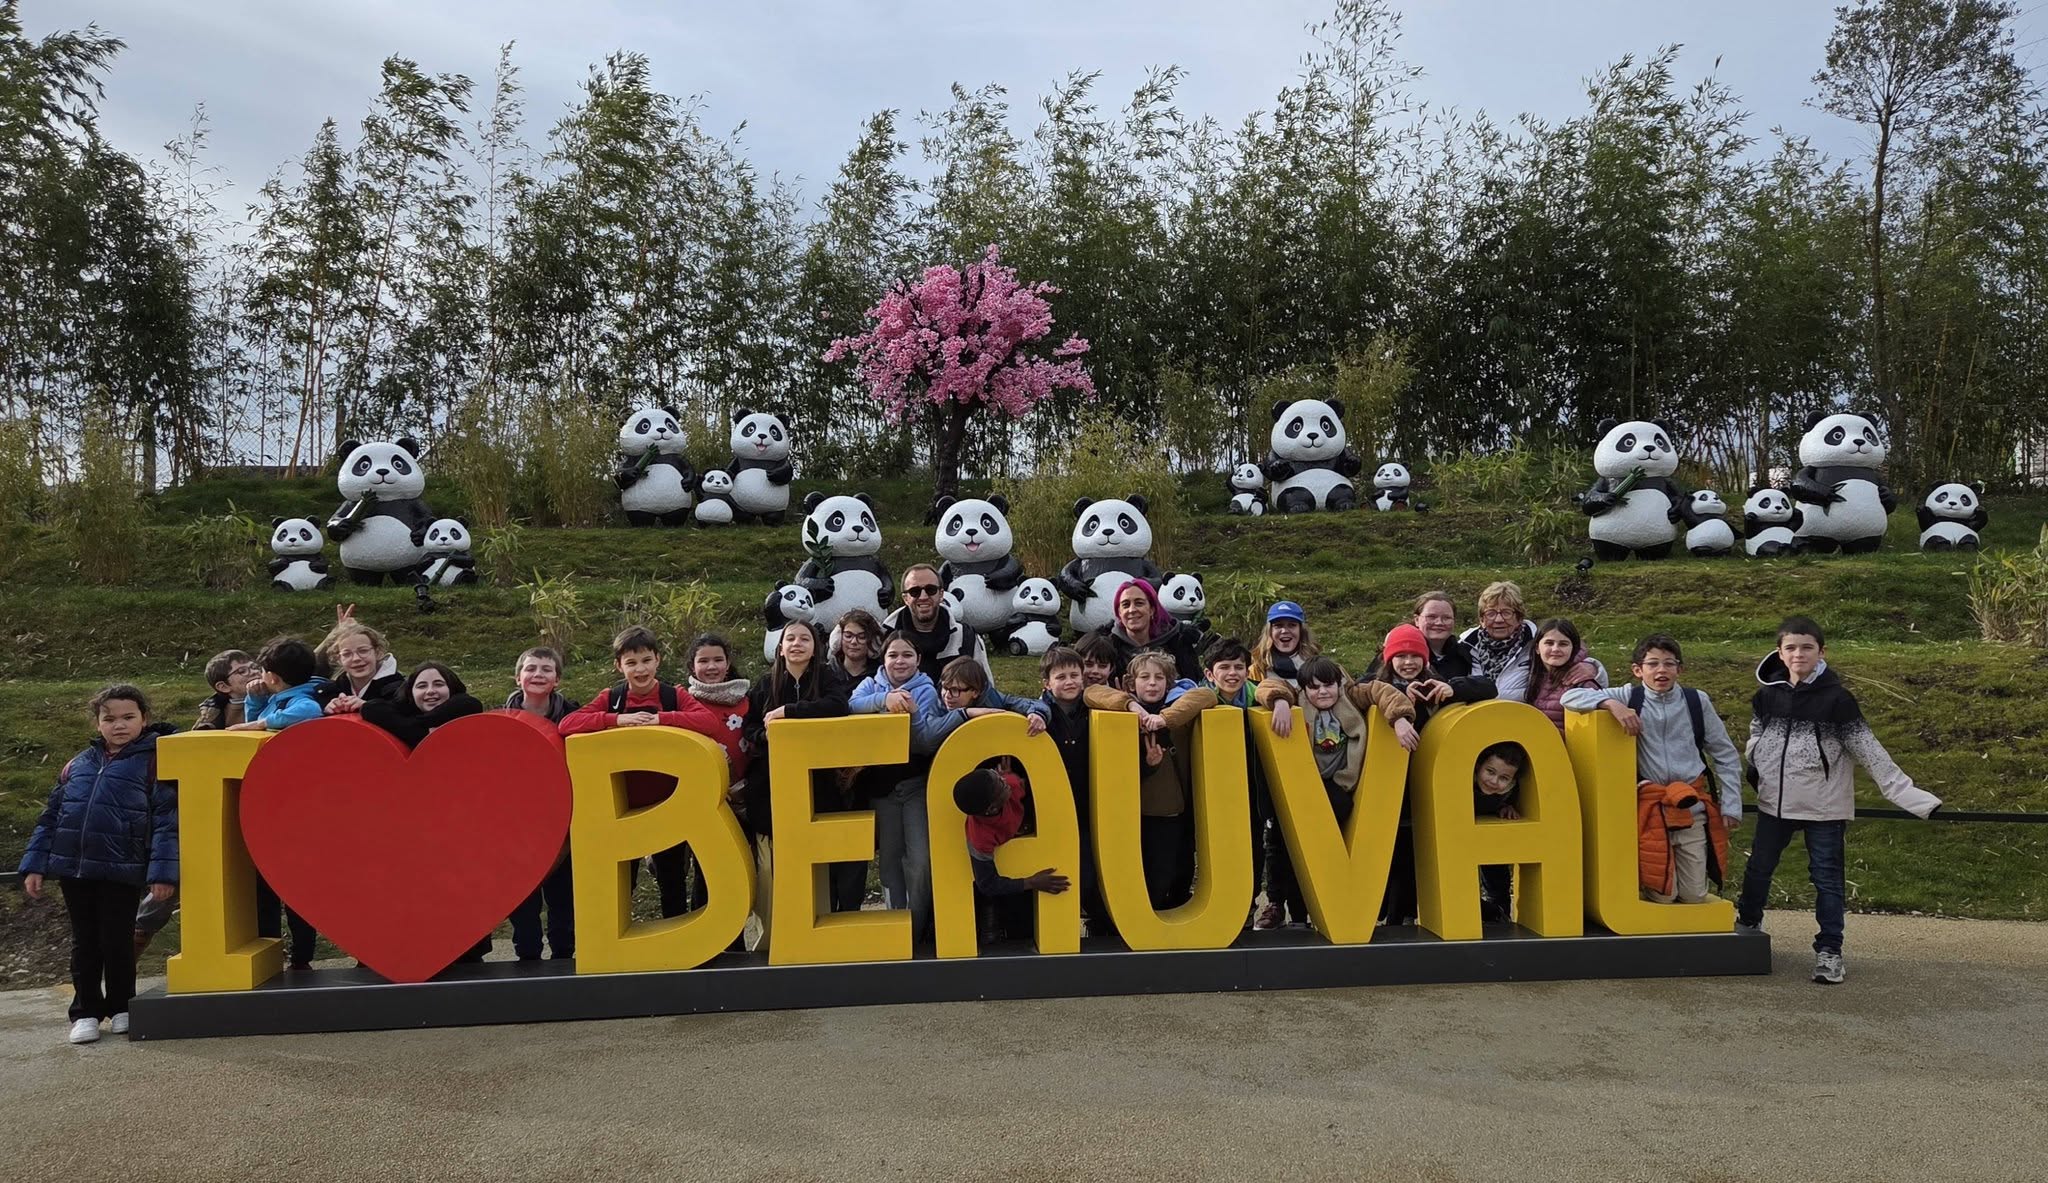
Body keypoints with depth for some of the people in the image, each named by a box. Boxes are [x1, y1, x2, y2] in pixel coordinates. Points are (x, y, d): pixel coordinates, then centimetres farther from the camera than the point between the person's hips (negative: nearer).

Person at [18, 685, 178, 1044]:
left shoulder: (154, 762, -6)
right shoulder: (78, 764, 10)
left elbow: (166, 820, -11)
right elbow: (51, 816, 15)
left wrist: (162, 870, -17)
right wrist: (35, 865, 9)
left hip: (122, 871, -5)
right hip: (73, 868, 5)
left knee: (116, 940, 5)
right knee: (84, 942, 13)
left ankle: (121, 1007, 23)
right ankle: (86, 1011, 24)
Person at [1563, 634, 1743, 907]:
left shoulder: (1697, 701, 3)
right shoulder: (1630, 697, -2)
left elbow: (1726, 756, 9)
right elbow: (1571, 697, -9)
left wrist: (1731, 805, 5)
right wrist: (1612, 704, -23)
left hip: (1693, 805, 2)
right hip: (1649, 806, -2)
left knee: (1694, 897, 6)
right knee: (1662, 895, -2)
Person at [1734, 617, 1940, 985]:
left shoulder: (1836, 698, -11)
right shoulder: (1767, 695, -1)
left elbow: (1868, 749, -12)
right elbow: (1755, 741, 13)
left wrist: (1905, 791, -17)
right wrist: (1755, 775, 5)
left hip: (1824, 806, -3)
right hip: (1774, 803, 4)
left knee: (1827, 878, 5)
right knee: (1758, 868, 15)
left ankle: (1829, 950, 15)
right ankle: (1747, 925, 36)